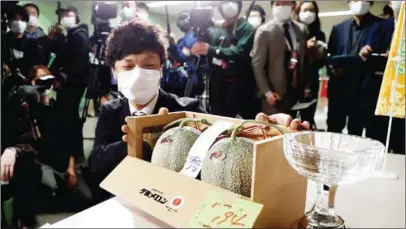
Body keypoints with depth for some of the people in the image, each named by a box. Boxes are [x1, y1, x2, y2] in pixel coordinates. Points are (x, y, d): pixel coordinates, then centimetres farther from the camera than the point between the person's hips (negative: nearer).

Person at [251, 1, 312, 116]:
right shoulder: (265, 31, -5)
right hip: (276, 94, -4)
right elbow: (257, 65, -8)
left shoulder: (302, 29, 10)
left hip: (297, 91, 4)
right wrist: (267, 92, -14)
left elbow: (305, 60, 15)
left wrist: (307, 86, 8)